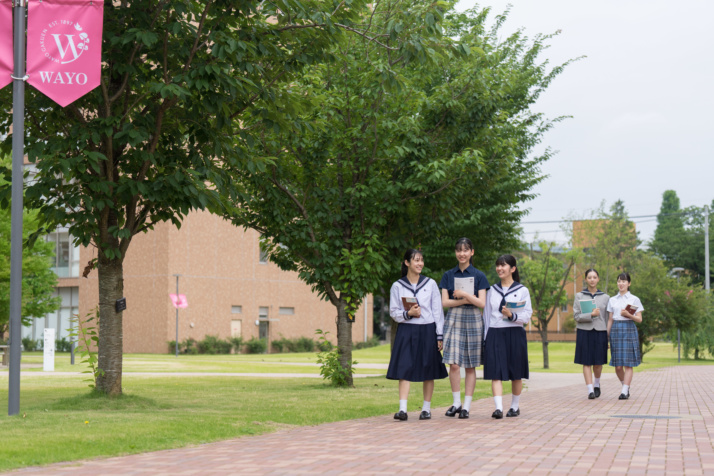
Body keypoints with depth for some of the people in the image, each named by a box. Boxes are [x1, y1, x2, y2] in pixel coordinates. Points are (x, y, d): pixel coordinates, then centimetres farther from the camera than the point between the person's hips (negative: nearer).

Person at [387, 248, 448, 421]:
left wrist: (439, 335, 2)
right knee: (404, 369, -9)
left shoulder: (430, 284, 6)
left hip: (427, 330, 1)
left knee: (428, 370, 4)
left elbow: (438, 311, 6)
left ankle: (426, 408, 13)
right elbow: (393, 312, 6)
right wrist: (408, 314, -14)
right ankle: (402, 409, -12)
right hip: (406, 331, -1)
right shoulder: (397, 286, 4)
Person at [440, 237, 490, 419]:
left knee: (470, 366, 0)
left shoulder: (479, 276, 5)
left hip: (472, 319, -1)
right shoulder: (448, 275, 10)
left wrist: (464, 294, -13)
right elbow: (445, 302, 2)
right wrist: (466, 300, -9)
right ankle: (456, 403, 4)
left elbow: (482, 303, -2)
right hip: (453, 319, 1)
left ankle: (467, 406, 4)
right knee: (454, 364, -8)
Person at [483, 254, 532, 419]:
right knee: (496, 372, -10)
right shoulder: (492, 290, 12)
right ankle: (498, 408, -17)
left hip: (515, 334, -2)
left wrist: (512, 315, -21)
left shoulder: (522, 290, 3)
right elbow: (487, 314, 13)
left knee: (516, 374, 6)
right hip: (495, 334, 2)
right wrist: (485, 338, 7)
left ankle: (515, 406, 22)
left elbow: (527, 315, -2)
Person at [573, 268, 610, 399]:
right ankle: (590, 390, -3)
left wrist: (608, 337, 7)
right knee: (586, 362, -4)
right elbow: (576, 316, -1)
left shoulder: (605, 297, 9)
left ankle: (597, 384, 31)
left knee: (598, 362, 5)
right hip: (584, 331, -1)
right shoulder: (579, 296, 4)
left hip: (600, 331, 1)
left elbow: (607, 318, 10)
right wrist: (591, 315, -15)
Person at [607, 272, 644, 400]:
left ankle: (625, 391, -4)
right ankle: (626, 386, 20)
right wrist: (607, 336, 10)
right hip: (616, 330, 3)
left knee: (628, 364, -6)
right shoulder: (612, 300, 12)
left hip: (629, 330, -2)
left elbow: (639, 319, 2)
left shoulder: (634, 299, 5)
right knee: (617, 366, -1)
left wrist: (628, 314, -16)